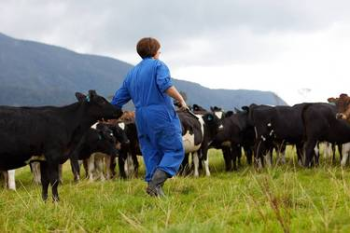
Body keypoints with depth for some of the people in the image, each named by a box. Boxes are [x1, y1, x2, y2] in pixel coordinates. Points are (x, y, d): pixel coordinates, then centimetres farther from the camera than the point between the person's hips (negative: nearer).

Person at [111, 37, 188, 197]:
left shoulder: (132, 73, 19)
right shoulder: (158, 65, 0)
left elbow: (118, 100, 20)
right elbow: (165, 85, -22)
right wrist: (180, 100, -16)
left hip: (141, 118, 6)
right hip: (162, 114, -6)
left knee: (151, 153, 13)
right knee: (175, 150, -3)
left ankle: (153, 186, 7)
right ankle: (157, 180, -22)